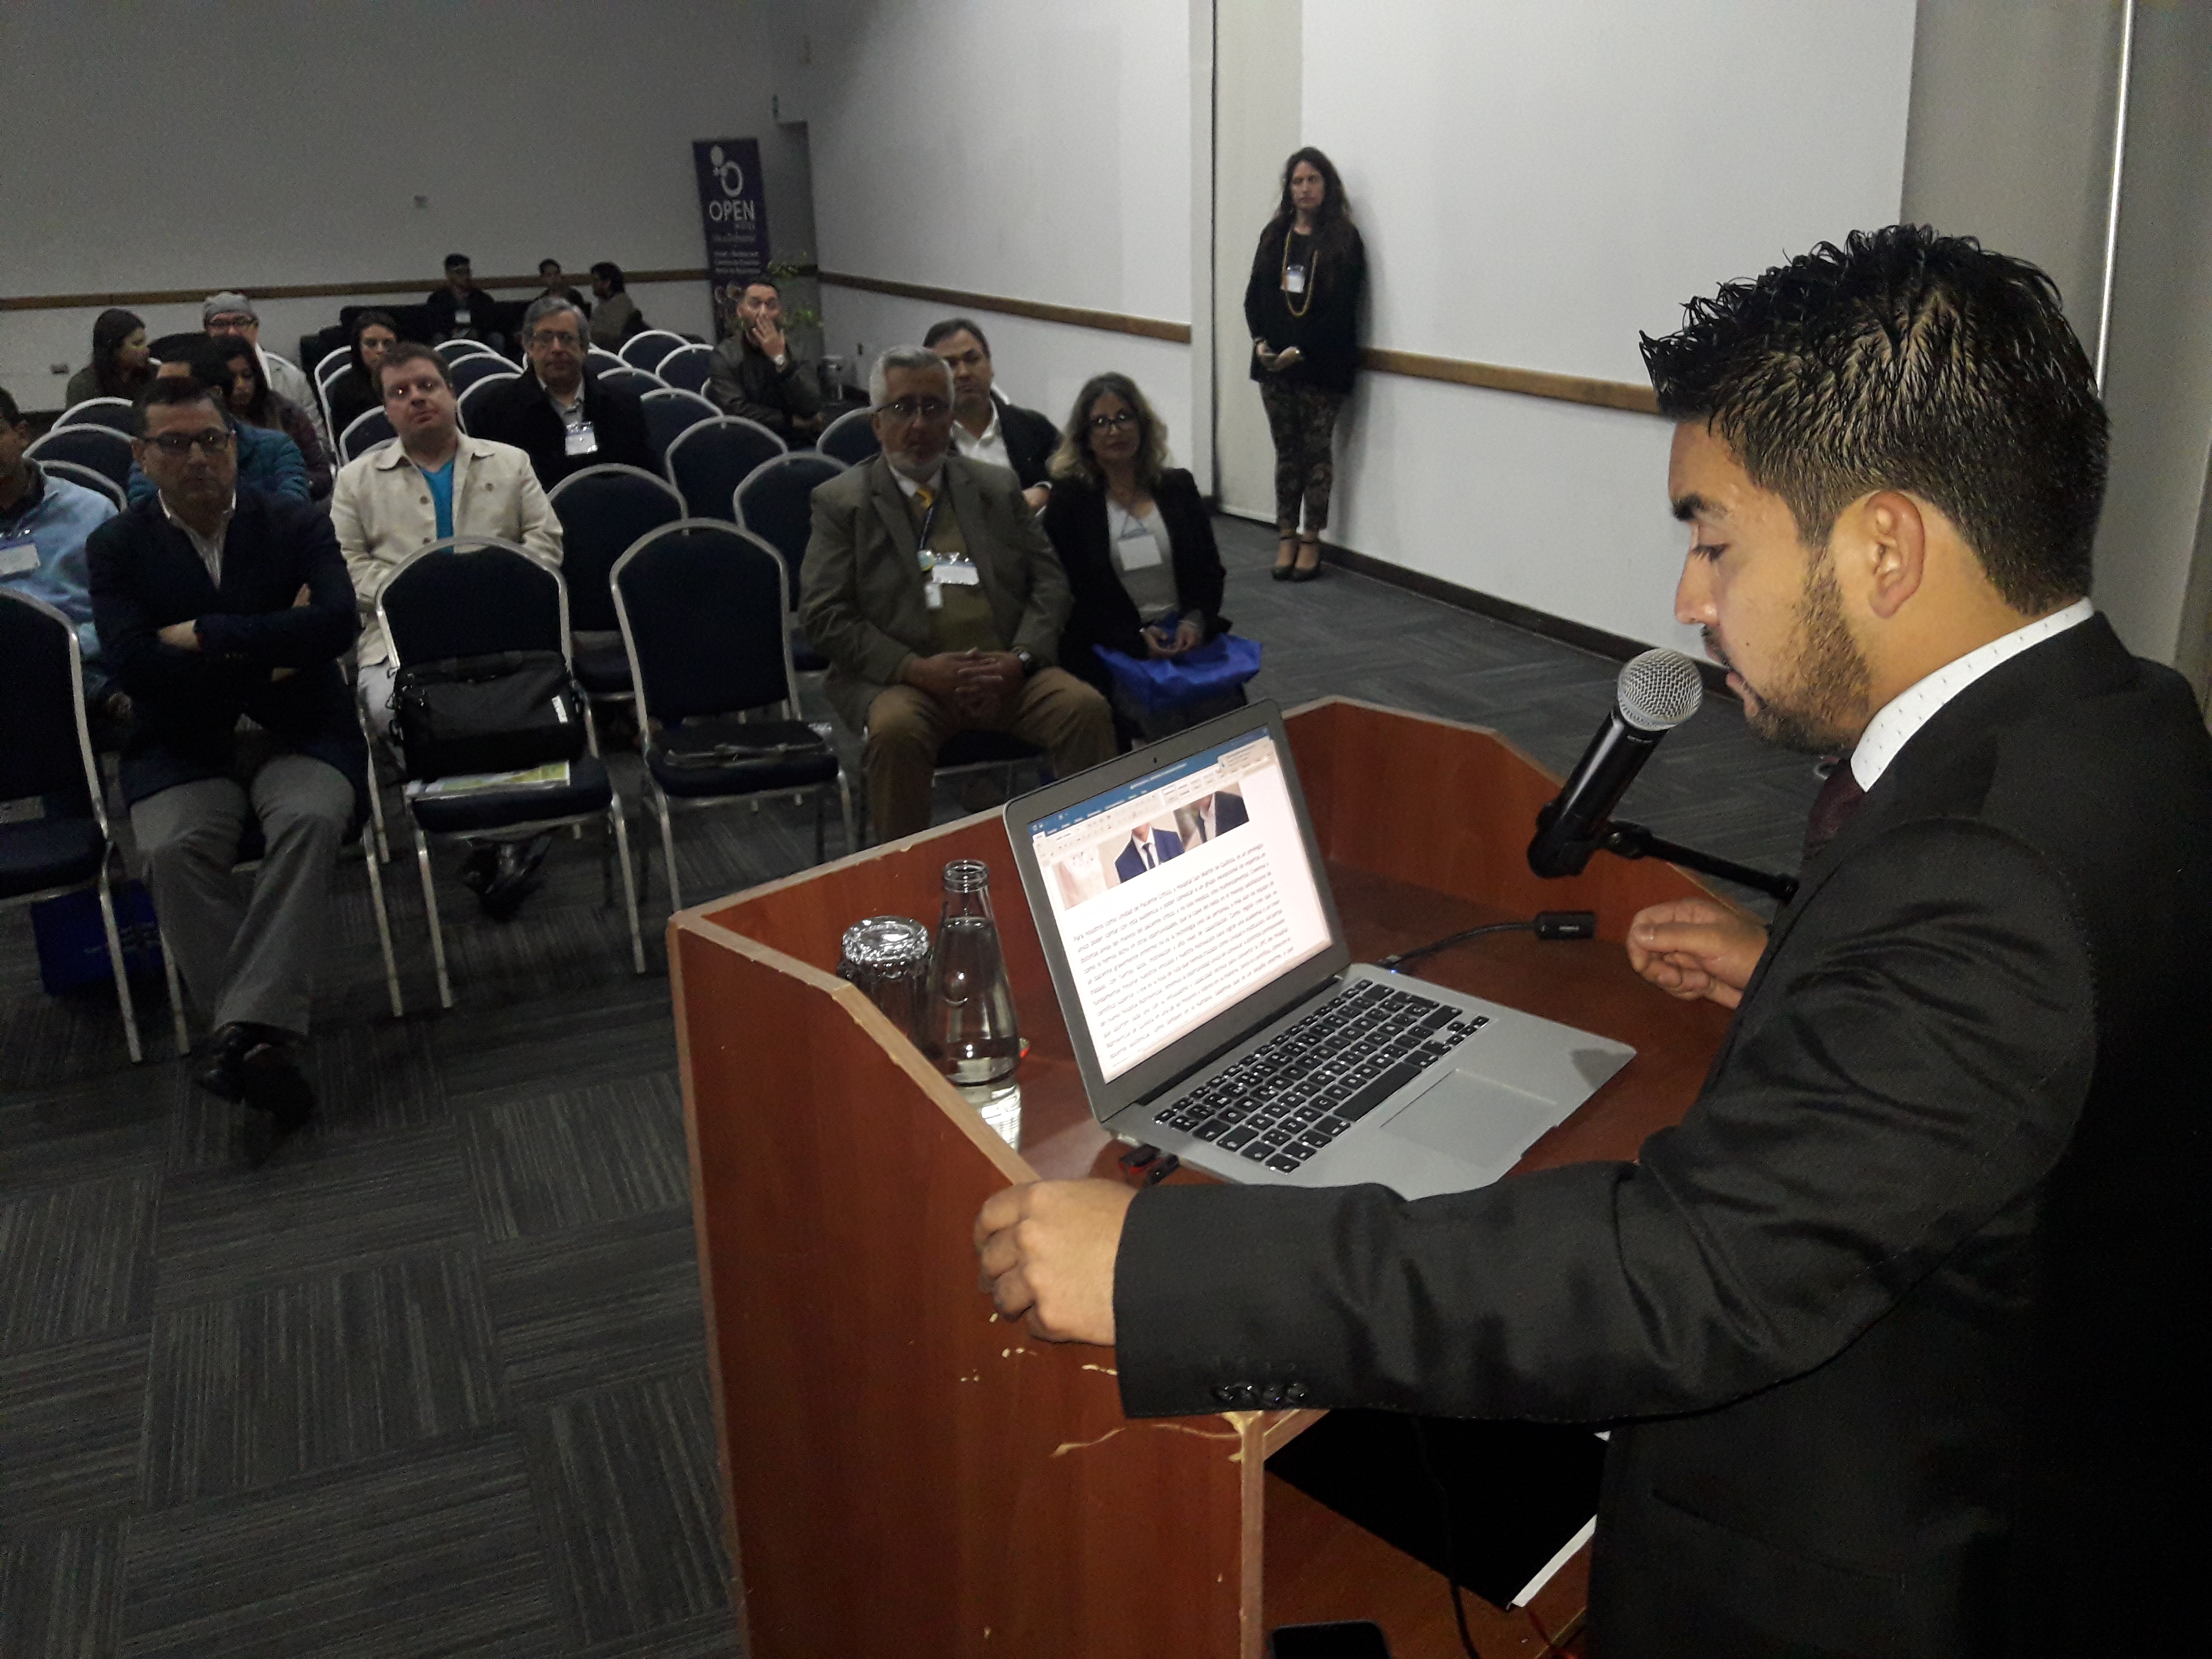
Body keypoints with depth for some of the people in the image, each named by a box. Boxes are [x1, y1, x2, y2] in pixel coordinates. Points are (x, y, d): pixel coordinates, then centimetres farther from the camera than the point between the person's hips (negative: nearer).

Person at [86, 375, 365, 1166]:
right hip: (183, 748, 1)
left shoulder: (297, 525, 3)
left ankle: (244, 1031, -36)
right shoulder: (117, 547, 5)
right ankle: (265, 1039, -28)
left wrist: (203, 635, -16)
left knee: (310, 819, -33)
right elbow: (131, 665, -11)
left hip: (300, 734, -1)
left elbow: (338, 622, -15)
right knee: (171, 849, -29)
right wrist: (270, 650, -12)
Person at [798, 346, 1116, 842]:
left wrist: (1020, 658, -7)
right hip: (900, 680, -3)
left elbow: (1049, 580, 13)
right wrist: (916, 669, -15)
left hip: (1006, 674, 3)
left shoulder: (998, 488, 19)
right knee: (896, 730, -35)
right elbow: (824, 615, -1)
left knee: (1087, 708, -23)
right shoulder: (842, 501, 8)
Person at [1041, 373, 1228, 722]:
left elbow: (1211, 569, 14)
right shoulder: (1068, 499, 5)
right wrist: (1136, 637, -14)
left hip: (1189, 637, 3)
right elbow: (1070, 589, -1)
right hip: (1111, 650, -3)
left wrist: (1196, 622, -7)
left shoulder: (1179, 486, 15)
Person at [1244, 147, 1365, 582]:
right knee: (1286, 451, 9)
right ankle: (1286, 538, 16)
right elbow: (1254, 295, 8)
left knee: (1316, 452, 3)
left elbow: (1342, 309, -11)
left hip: (1322, 365, -4)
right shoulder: (1275, 235, 10)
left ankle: (1311, 540, 11)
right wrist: (1260, 341, -8)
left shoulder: (1344, 239, -3)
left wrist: (1301, 350, -17)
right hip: (1274, 365, 4)